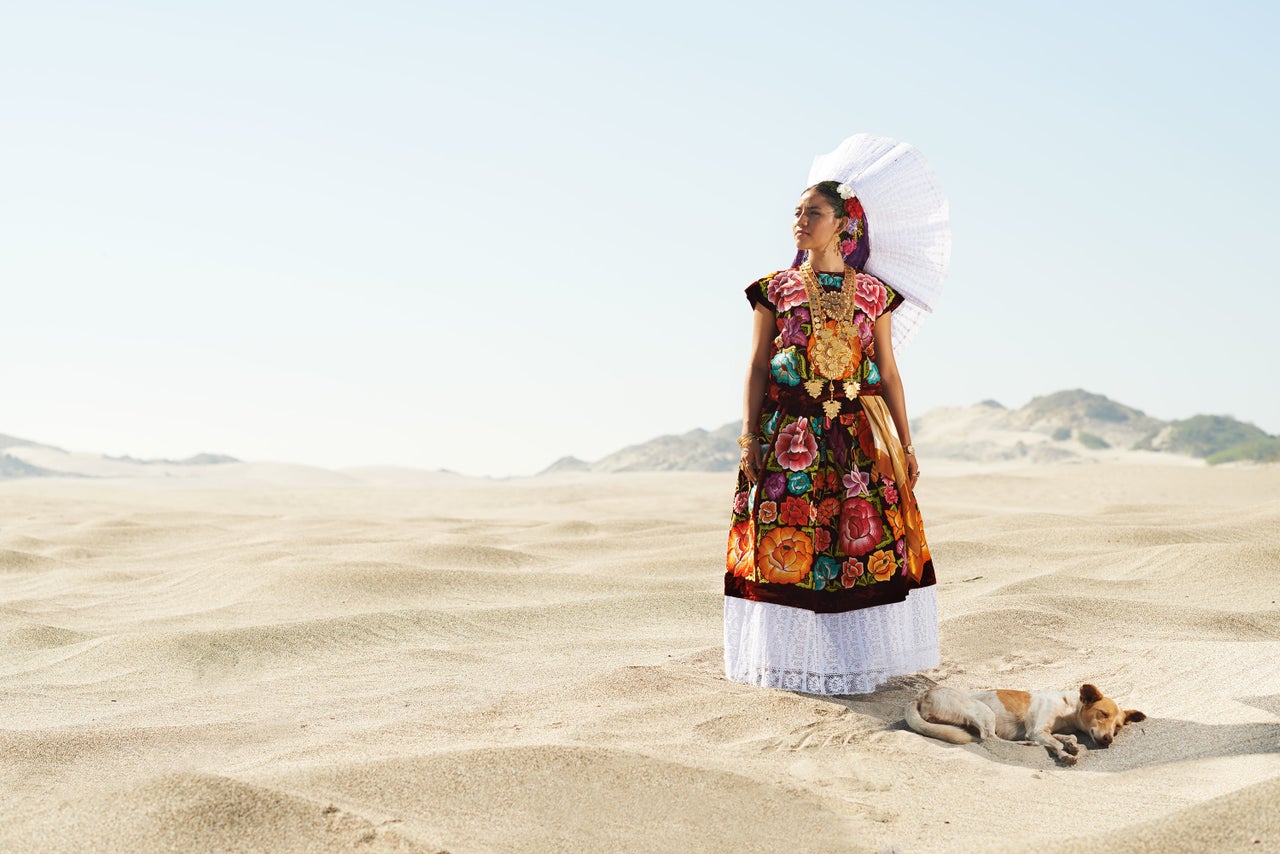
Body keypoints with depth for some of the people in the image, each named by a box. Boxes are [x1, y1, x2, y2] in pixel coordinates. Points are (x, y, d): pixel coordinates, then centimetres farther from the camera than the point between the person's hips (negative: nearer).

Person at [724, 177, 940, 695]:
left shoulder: (873, 293, 8)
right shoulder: (775, 289, 7)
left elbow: (888, 372, 9)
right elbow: (758, 365, 4)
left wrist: (905, 443, 5)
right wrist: (749, 435, -5)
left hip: (858, 435, 1)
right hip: (789, 435, -1)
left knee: (869, 539, -1)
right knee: (786, 541, -4)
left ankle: (863, 657, 10)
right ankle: (796, 657, 7)